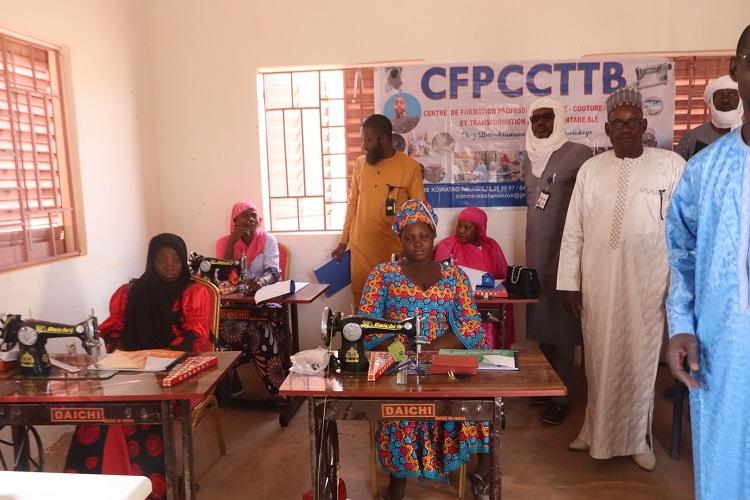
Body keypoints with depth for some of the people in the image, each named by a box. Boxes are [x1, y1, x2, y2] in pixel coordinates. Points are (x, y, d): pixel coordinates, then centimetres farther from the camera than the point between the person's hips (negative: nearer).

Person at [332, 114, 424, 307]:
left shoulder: (410, 167, -5)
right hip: (360, 249, 3)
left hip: (395, 251, -3)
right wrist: (343, 242, 12)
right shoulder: (360, 164, 6)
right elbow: (352, 204, 12)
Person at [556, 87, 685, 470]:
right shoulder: (590, 169, 6)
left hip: (647, 284, -2)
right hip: (598, 284, 2)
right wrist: (570, 282, 4)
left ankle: (637, 437, 27)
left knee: (640, 359, 8)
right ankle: (598, 431, 29)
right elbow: (573, 231, 6)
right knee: (600, 360, 11)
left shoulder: (672, 166, -1)